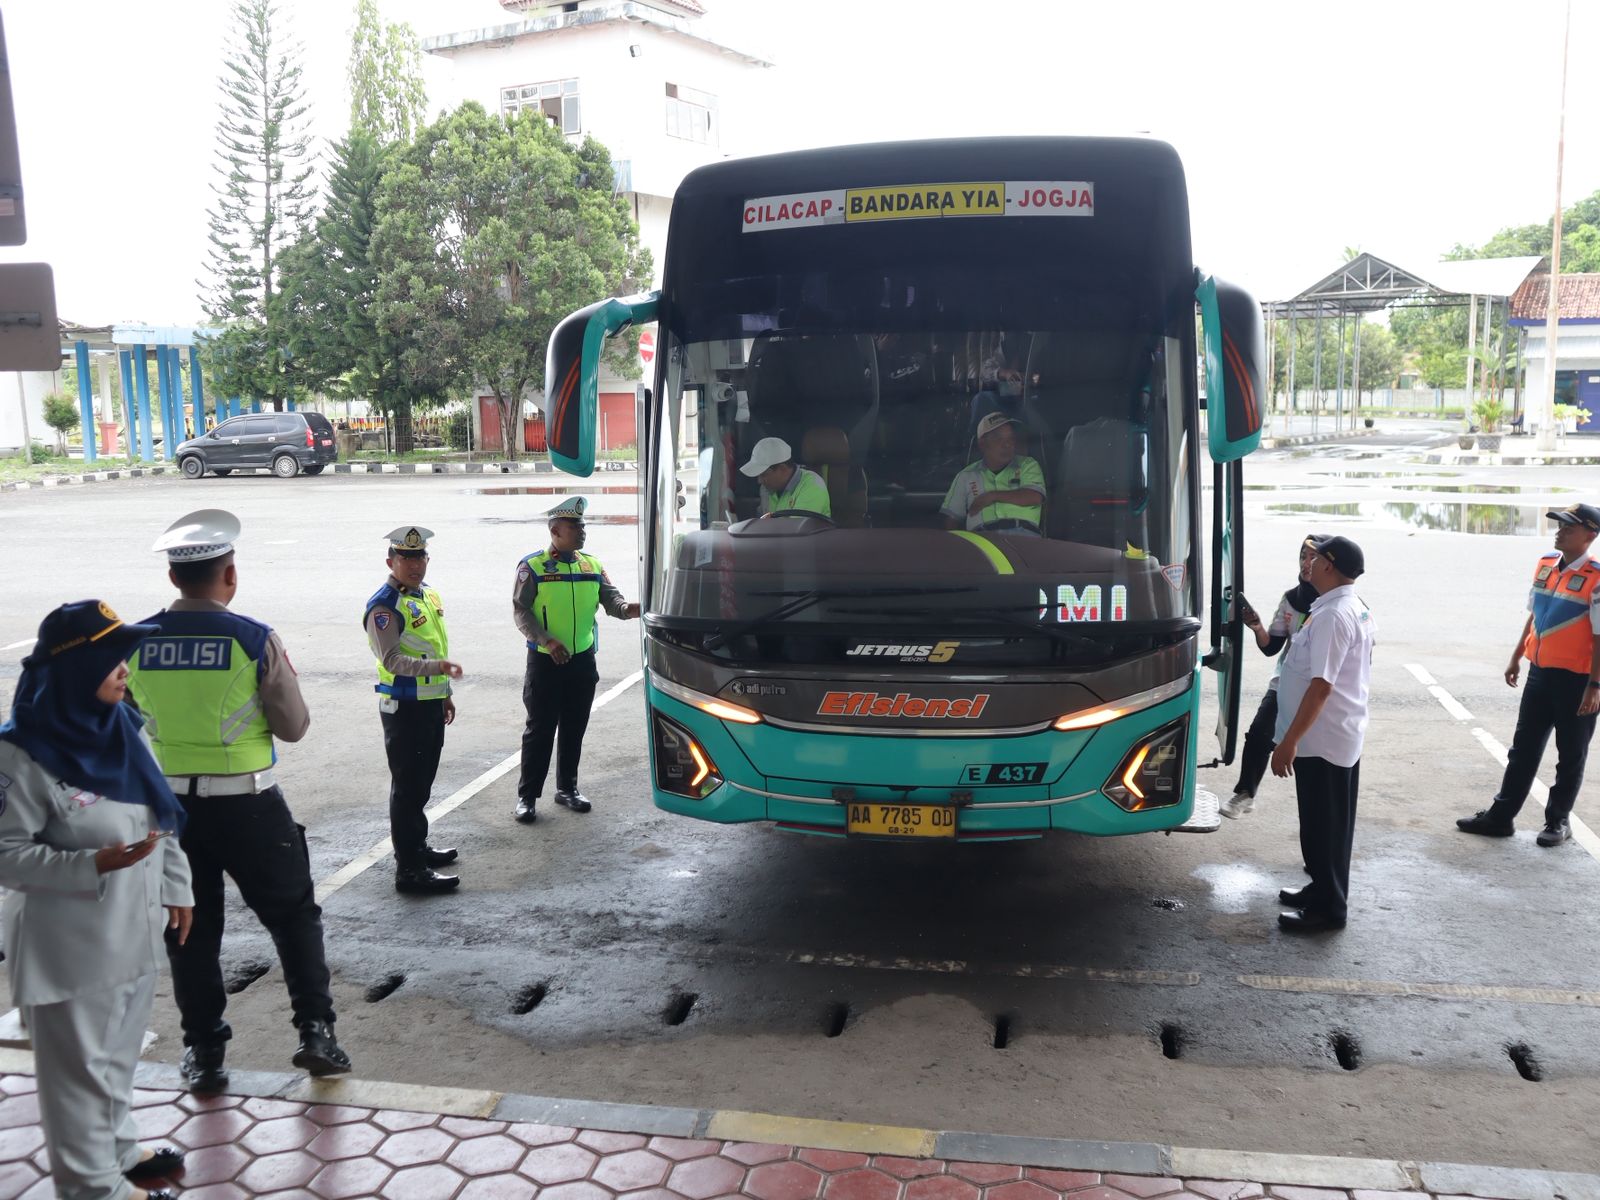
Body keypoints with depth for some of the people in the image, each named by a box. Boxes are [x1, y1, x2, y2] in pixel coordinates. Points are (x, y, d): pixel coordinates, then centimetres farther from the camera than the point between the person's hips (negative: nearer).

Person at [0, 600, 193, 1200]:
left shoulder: (117, 728, 1)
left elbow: (162, 817, 10)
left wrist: (176, 887, 13)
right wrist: (93, 864, -29)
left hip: (132, 930, 7)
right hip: (70, 946, -7)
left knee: (118, 1054, 23)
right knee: (81, 1066, 9)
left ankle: (118, 1150, 42)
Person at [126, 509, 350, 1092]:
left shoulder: (137, 644, -5)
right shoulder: (256, 640, -15)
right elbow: (294, 726, -9)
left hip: (170, 803, 3)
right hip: (248, 804, -3)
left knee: (190, 930, 16)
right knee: (294, 915, 14)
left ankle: (203, 1054, 23)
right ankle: (315, 1030, 11)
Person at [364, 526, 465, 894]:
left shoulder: (427, 594, 12)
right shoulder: (384, 605, -16)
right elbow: (392, 659, -25)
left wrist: (445, 693, 23)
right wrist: (435, 666, -38)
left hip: (431, 703, 9)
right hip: (404, 708, -9)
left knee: (422, 782, 20)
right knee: (407, 786, -4)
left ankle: (417, 846, 34)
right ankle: (409, 869, 1)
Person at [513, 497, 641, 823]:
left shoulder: (592, 565, 7)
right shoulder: (532, 567, -7)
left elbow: (610, 599, -1)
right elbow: (520, 610, -11)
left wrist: (627, 609, -25)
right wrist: (547, 640, -24)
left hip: (582, 659, 5)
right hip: (545, 660, -5)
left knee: (574, 728, 13)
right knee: (540, 729, 0)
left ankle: (567, 788, 27)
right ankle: (527, 795, 10)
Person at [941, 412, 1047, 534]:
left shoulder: (1027, 465, 16)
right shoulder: (966, 476, 19)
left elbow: (1035, 497, -1)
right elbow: (952, 518, 19)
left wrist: (994, 496, -1)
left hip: (1023, 535, 0)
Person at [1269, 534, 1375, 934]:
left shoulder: (1331, 616, -23)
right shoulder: (1358, 609, 9)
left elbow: (1321, 685, -27)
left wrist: (1290, 740, -25)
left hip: (1321, 739, -10)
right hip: (1344, 734, 10)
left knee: (1323, 824, 1)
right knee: (1331, 822, 19)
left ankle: (1328, 908, 11)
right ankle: (1323, 890, 32)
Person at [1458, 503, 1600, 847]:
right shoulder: (1545, 565, 4)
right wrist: (1516, 658, 18)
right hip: (1540, 672, 6)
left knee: (1570, 754, 11)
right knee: (1523, 749, 12)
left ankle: (1558, 819, 25)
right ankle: (1500, 816, 20)